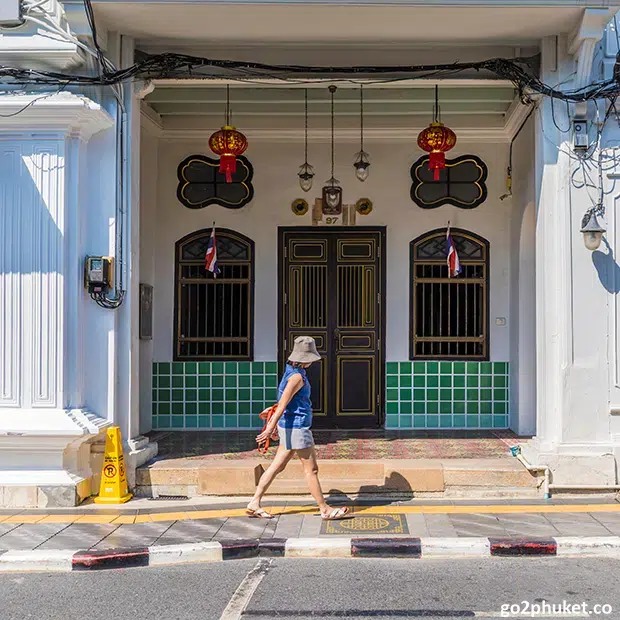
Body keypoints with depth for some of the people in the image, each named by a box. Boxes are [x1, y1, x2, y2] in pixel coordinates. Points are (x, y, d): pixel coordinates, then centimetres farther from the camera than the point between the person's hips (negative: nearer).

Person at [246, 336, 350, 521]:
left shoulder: (291, 370, 11)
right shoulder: (297, 376, -19)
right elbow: (282, 404, -22)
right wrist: (270, 429, -23)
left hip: (290, 426, 10)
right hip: (297, 427, -10)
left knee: (278, 467, 11)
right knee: (311, 469, 1)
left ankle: (254, 504, 13)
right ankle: (325, 510, 11)